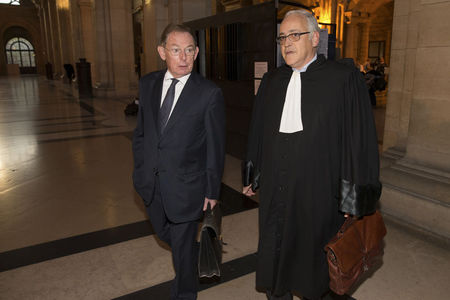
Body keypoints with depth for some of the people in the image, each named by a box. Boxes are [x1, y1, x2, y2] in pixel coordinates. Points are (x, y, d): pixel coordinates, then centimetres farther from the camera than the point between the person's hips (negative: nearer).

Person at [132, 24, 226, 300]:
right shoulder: (148, 84, 1)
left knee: (183, 243, 11)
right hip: (151, 181, 6)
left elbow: (216, 147, -10)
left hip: (184, 183, -5)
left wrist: (212, 191, -7)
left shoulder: (210, 93, -14)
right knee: (163, 233, 25)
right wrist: (140, 170, 7)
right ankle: (199, 254, 56)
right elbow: (141, 132, 8)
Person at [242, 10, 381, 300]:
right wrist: (252, 175, 15)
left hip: (318, 191, -4)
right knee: (275, 251, 16)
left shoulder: (344, 78, -8)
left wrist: (355, 196, -10)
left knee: (313, 254, 14)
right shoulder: (271, 81, 7)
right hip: (275, 188, 4)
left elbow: (361, 138, -9)